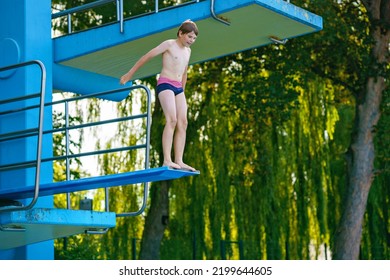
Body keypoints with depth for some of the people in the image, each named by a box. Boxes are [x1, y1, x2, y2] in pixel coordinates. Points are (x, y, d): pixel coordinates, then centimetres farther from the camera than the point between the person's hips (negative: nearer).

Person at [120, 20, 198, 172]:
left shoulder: (187, 51, 19)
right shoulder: (169, 44, -2)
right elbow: (147, 57, -2)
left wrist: (182, 92, 30)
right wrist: (129, 74, -2)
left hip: (178, 88, 8)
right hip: (165, 84, -8)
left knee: (183, 123, -4)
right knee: (171, 120, -21)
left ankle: (179, 161, -8)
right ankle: (167, 160, -28)